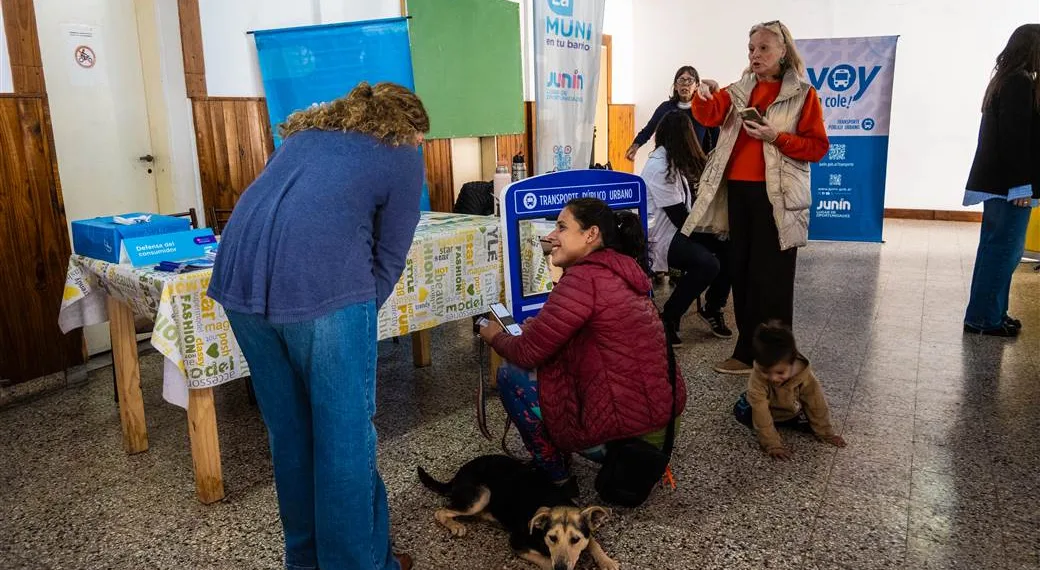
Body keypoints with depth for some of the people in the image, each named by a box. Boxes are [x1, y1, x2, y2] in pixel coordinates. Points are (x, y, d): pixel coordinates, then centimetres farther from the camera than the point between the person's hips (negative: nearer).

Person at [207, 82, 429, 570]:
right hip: (320, 284, -6)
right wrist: (360, 311, 20)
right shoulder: (401, 155, 15)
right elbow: (388, 258, 9)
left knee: (288, 429, 19)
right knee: (344, 436, 7)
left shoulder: (305, 131, 29)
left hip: (239, 278, 6)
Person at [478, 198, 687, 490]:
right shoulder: (620, 272, 10)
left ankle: (557, 479, 11)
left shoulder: (584, 278, -17)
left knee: (511, 373, 0)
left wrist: (495, 337, 7)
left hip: (624, 428, -9)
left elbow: (529, 353, -13)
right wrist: (540, 329, 10)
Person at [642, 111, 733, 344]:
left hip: (679, 229, 9)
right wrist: (712, 236, -9)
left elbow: (690, 206, 10)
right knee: (709, 263, -28)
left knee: (728, 247, -7)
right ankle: (668, 318, -13)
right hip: (659, 237, -9)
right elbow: (680, 217, -18)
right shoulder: (659, 166, -18)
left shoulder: (674, 161, 13)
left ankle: (712, 308, 10)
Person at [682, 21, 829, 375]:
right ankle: (748, 351, 19)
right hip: (738, 191, 5)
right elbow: (709, 116, -3)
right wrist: (704, 95, -24)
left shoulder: (803, 94, 0)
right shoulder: (739, 91, 14)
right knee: (741, 271, 8)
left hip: (776, 195, -5)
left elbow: (818, 147, -5)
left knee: (771, 276, -3)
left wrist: (776, 137, -17)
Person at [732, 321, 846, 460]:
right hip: (768, 410, -2)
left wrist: (827, 434, -10)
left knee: (810, 422, -20)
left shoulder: (804, 376, -34)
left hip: (794, 412, 2)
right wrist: (772, 445, -36)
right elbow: (761, 412, -37)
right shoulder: (757, 378, -40)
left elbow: (817, 404, -19)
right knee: (741, 411, -21)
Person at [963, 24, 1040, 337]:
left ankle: (989, 313, 19)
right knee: (1004, 249, -6)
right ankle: (983, 318, -1)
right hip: (1009, 183, -10)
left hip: (997, 180, 10)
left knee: (999, 248, 13)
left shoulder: (1006, 80, 17)